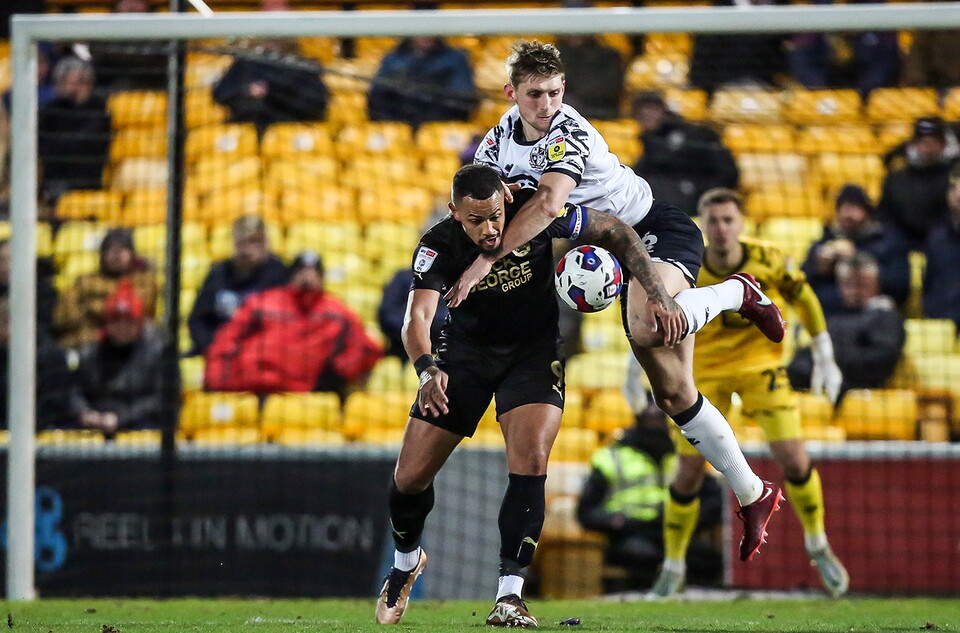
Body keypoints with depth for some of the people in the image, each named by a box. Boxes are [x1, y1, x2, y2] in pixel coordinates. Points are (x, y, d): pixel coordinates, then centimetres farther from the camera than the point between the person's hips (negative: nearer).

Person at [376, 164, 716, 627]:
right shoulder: (439, 246, -24)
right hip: (466, 351, 1)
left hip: (534, 350, -1)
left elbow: (614, 232, -9)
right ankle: (406, 560, 32)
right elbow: (418, 318, -35)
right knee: (410, 477, 0)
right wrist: (427, 370, -55)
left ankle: (510, 594, -18)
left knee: (530, 463, -23)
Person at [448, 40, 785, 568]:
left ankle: (737, 293, -8)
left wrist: (486, 259, -45)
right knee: (673, 392, 2)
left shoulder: (568, 133, -25)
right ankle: (753, 495, 12)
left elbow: (548, 203, -42)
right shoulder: (504, 134, 1)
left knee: (648, 329, -40)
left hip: (659, 232, -8)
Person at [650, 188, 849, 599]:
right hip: (705, 370, 0)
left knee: (794, 460, -11)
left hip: (761, 365, 0)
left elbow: (805, 301, 2)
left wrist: (825, 359, 4)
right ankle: (673, 566, 14)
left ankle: (818, 547, 12)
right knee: (689, 473, -4)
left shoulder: (769, 262, -16)